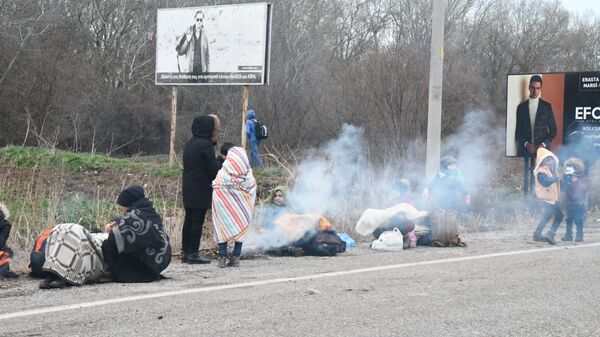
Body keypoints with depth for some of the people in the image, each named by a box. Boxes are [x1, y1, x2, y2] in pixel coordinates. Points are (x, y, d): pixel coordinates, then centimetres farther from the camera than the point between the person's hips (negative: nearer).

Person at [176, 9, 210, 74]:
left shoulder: (204, 35, 5)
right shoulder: (188, 33, 2)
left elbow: (207, 54, 11)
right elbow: (180, 52, 2)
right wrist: (187, 41, -13)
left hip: (202, 69, 1)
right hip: (189, 68, -1)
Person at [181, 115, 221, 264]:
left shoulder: (189, 144, 13)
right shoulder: (206, 145, -15)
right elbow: (214, 169, -16)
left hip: (188, 188, 8)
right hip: (201, 189, -8)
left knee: (189, 219, 13)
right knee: (198, 220, -4)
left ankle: (185, 252, 16)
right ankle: (193, 253, -2)